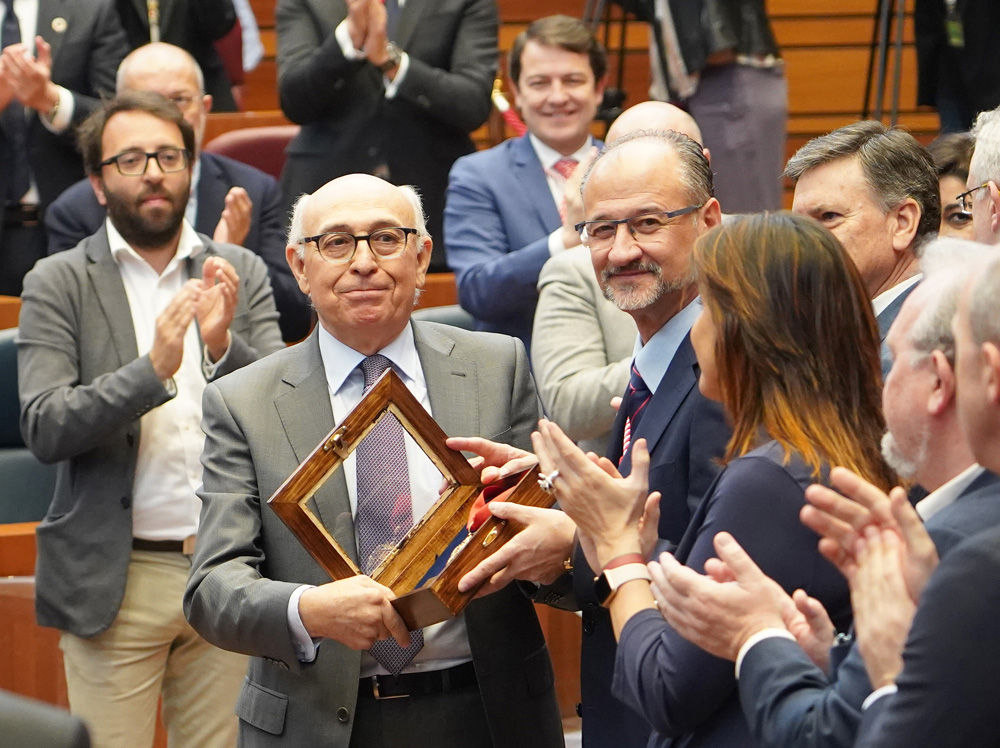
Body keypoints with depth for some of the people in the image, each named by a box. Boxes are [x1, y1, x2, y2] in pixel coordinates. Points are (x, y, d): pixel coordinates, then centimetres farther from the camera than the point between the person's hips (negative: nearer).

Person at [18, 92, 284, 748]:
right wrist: (153, 368, -20)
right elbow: (44, 429, -8)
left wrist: (224, 344, -15)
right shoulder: (59, 283, 2)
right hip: (117, 579, -2)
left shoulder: (241, 274, 10)